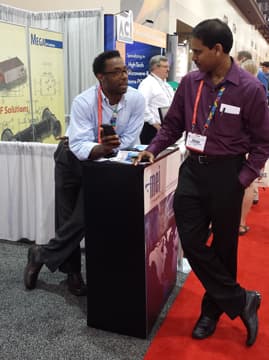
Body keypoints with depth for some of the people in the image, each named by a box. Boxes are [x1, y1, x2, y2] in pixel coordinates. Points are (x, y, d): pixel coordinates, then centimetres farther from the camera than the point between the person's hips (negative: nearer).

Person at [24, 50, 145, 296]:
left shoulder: (136, 100, -17)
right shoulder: (84, 102, -25)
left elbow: (129, 139, -13)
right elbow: (79, 145, -30)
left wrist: (106, 149, -24)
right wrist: (100, 149, -49)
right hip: (74, 158, -2)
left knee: (86, 217, -1)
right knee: (68, 218, 4)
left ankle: (42, 255, 20)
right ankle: (73, 272, 24)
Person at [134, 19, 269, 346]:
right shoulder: (190, 82, 1)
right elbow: (173, 124, 12)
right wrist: (153, 149, -2)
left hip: (227, 174, -4)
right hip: (193, 169, 4)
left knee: (223, 247, 9)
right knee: (191, 242, 0)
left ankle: (213, 309, 31)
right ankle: (241, 301, 17)